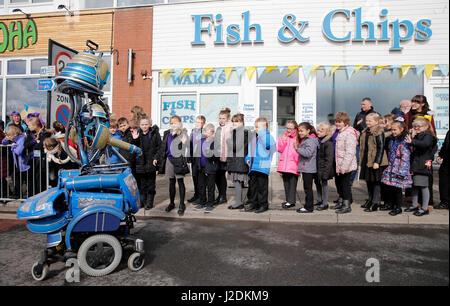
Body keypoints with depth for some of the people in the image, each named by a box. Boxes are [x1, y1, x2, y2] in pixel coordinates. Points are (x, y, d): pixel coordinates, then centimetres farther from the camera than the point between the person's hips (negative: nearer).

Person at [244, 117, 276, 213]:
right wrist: (248, 158, 12)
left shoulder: (268, 136, -9)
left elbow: (268, 144, -32)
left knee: (262, 186, 1)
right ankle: (252, 203, 28)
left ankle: (263, 204, 15)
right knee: (252, 185, 15)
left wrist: (262, 132, -26)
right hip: (252, 166, 7)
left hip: (262, 166, -7)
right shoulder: (253, 137, 13)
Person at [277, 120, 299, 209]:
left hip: (293, 164, -5)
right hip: (284, 164, 5)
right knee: (286, 182, 13)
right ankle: (288, 200, 24)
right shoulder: (283, 136, 10)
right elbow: (279, 150, 3)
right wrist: (283, 141, -8)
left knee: (292, 183, -4)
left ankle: (291, 201, 3)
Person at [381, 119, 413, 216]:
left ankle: (398, 208, 16)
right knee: (388, 188, 8)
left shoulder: (404, 142, -13)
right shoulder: (391, 140, 11)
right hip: (390, 169, 7)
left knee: (397, 188, 1)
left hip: (399, 170, -7)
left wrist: (401, 172, -17)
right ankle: (392, 205, 25)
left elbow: (405, 158, -16)